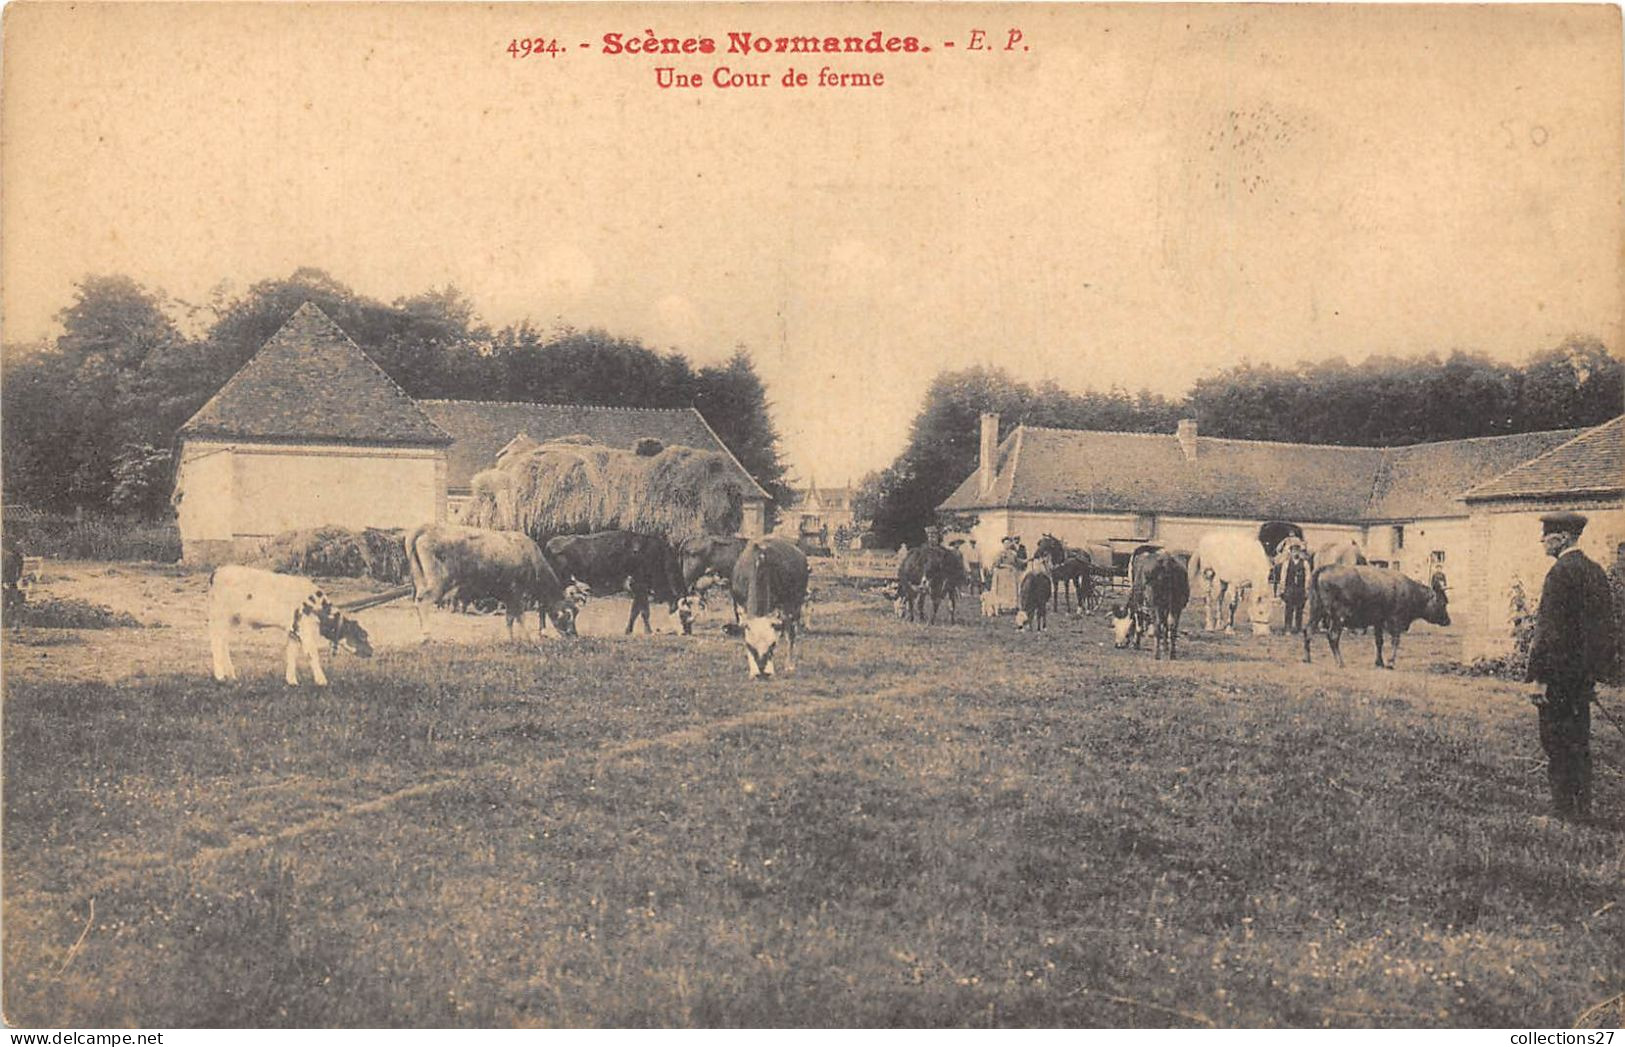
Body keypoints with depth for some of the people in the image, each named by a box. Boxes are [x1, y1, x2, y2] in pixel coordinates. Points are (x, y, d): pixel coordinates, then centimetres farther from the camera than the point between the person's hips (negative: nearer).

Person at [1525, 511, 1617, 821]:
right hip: (1584, 674, 9)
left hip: (1560, 672, -9)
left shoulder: (1561, 573, -16)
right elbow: (1606, 627, 17)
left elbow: (1549, 630, -20)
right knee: (1580, 743, 15)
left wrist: (1536, 675, -18)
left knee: (1558, 746, -2)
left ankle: (1564, 810, 2)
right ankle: (1582, 809, 21)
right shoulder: (1595, 571, 12)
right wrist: (1597, 673, 21)